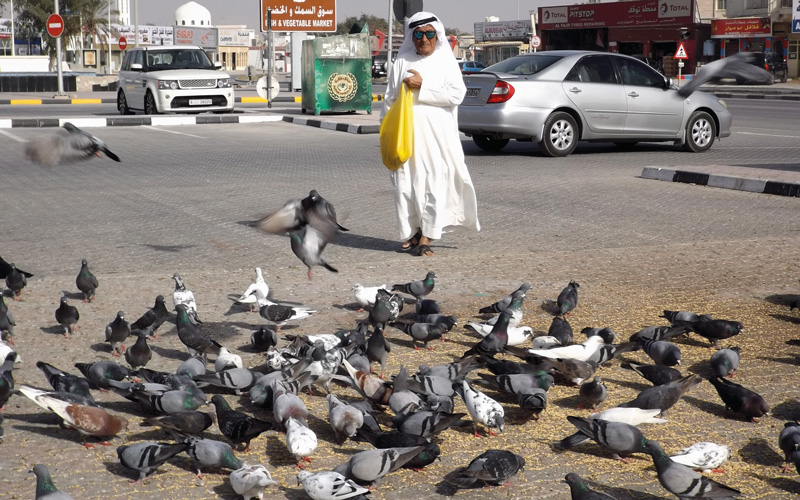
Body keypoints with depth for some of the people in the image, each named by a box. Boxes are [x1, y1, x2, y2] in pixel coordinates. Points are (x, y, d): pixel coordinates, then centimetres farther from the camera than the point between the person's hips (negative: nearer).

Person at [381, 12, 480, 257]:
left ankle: (426, 237, -3)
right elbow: (390, 97, 14)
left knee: (434, 184, -6)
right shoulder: (402, 62, 11)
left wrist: (422, 86, -11)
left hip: (436, 135, -2)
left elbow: (457, 94, -8)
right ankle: (412, 232, 13)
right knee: (405, 184, 1)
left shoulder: (446, 61, 5)